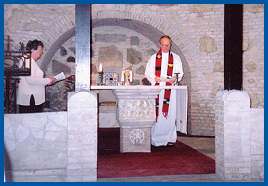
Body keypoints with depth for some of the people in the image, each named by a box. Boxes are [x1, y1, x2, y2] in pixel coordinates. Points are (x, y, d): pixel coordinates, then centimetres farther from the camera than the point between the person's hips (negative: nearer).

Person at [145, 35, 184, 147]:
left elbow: (180, 73, 7)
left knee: (170, 113, -1)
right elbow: (148, 72, 7)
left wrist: (174, 79, -14)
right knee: (157, 113, -3)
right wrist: (155, 78, -11)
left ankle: (170, 138, 7)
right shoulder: (154, 58, 12)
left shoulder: (175, 58, 12)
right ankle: (156, 139, 3)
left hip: (170, 89, 0)